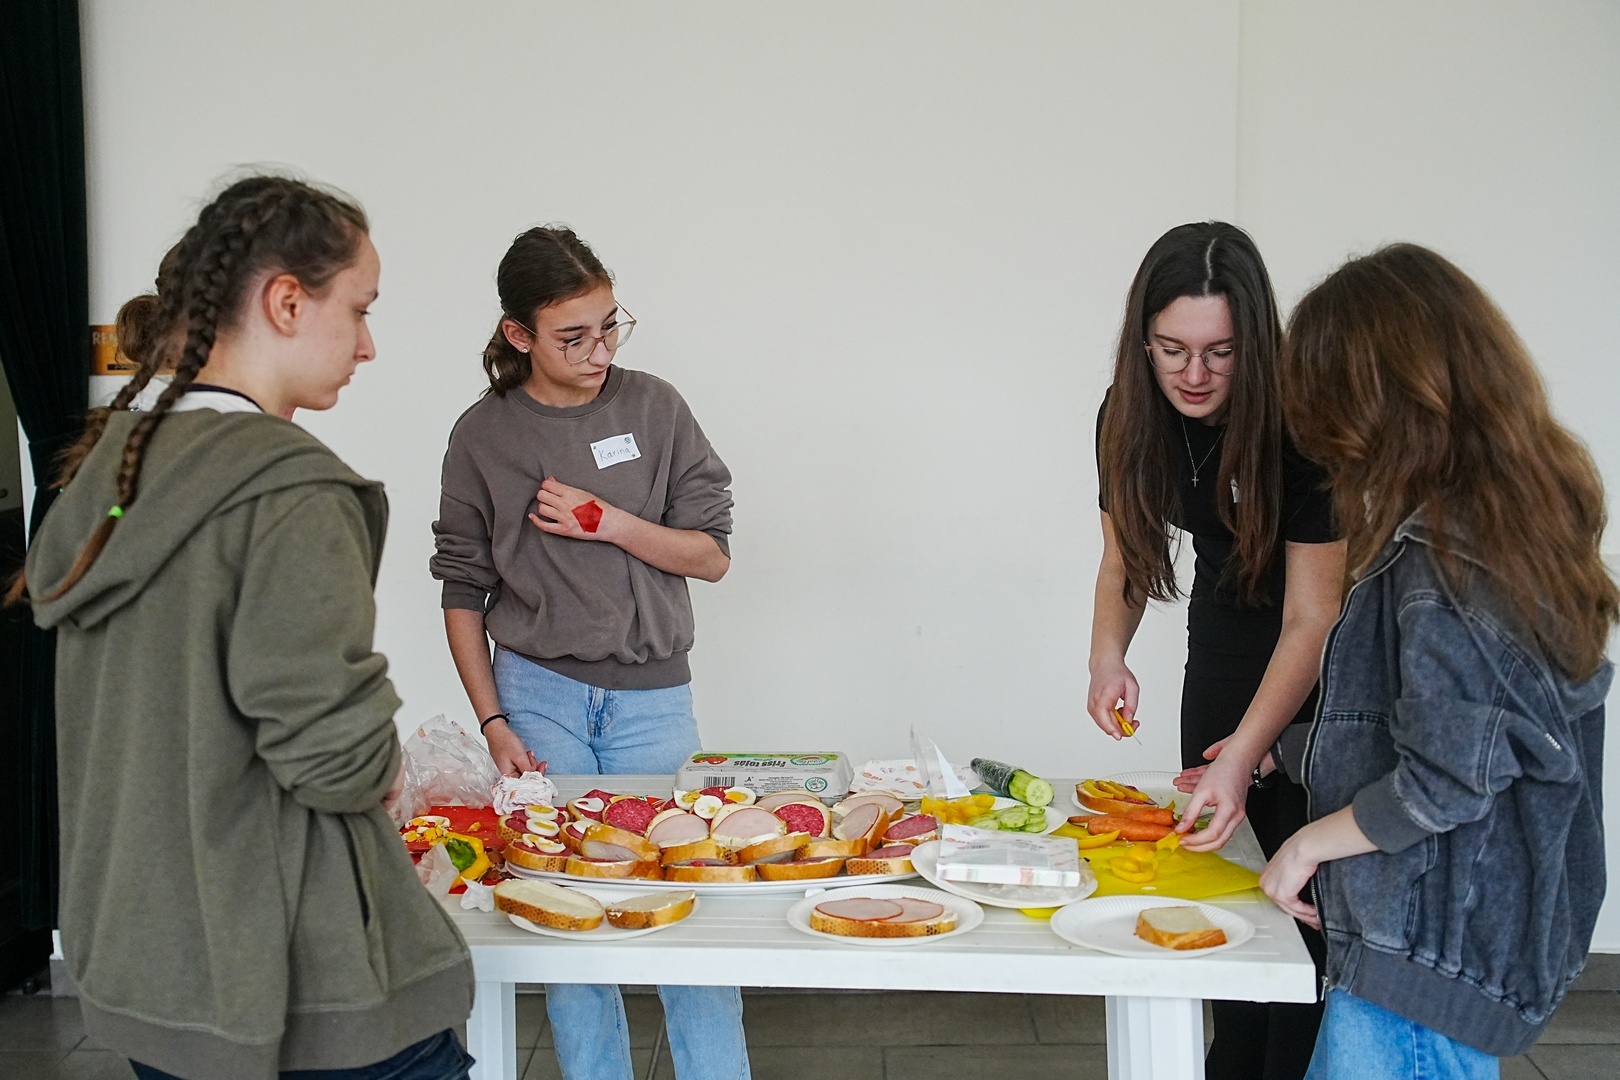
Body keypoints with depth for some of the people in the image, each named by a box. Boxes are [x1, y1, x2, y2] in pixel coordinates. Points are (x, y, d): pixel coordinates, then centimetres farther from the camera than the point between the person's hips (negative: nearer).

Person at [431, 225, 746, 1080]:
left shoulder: (653, 408, -1)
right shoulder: (483, 435, -1)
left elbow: (712, 554, 1)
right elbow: (463, 590, 3)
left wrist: (610, 523, -14)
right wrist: (493, 723, -3)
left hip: (652, 695, 1)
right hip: (539, 693, 0)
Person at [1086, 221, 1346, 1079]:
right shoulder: (1130, 417, -12)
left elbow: (1312, 619, -28)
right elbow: (1124, 562, 0)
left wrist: (1243, 756, -36)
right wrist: (1108, 658, -19)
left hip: (1317, 671, -5)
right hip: (1222, 642, 5)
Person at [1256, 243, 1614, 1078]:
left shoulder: (1442, 558, -22)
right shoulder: (1518, 525, 7)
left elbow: (1443, 783, -24)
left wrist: (1308, 844, -7)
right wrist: (1284, 754, 22)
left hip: (1425, 952, -9)